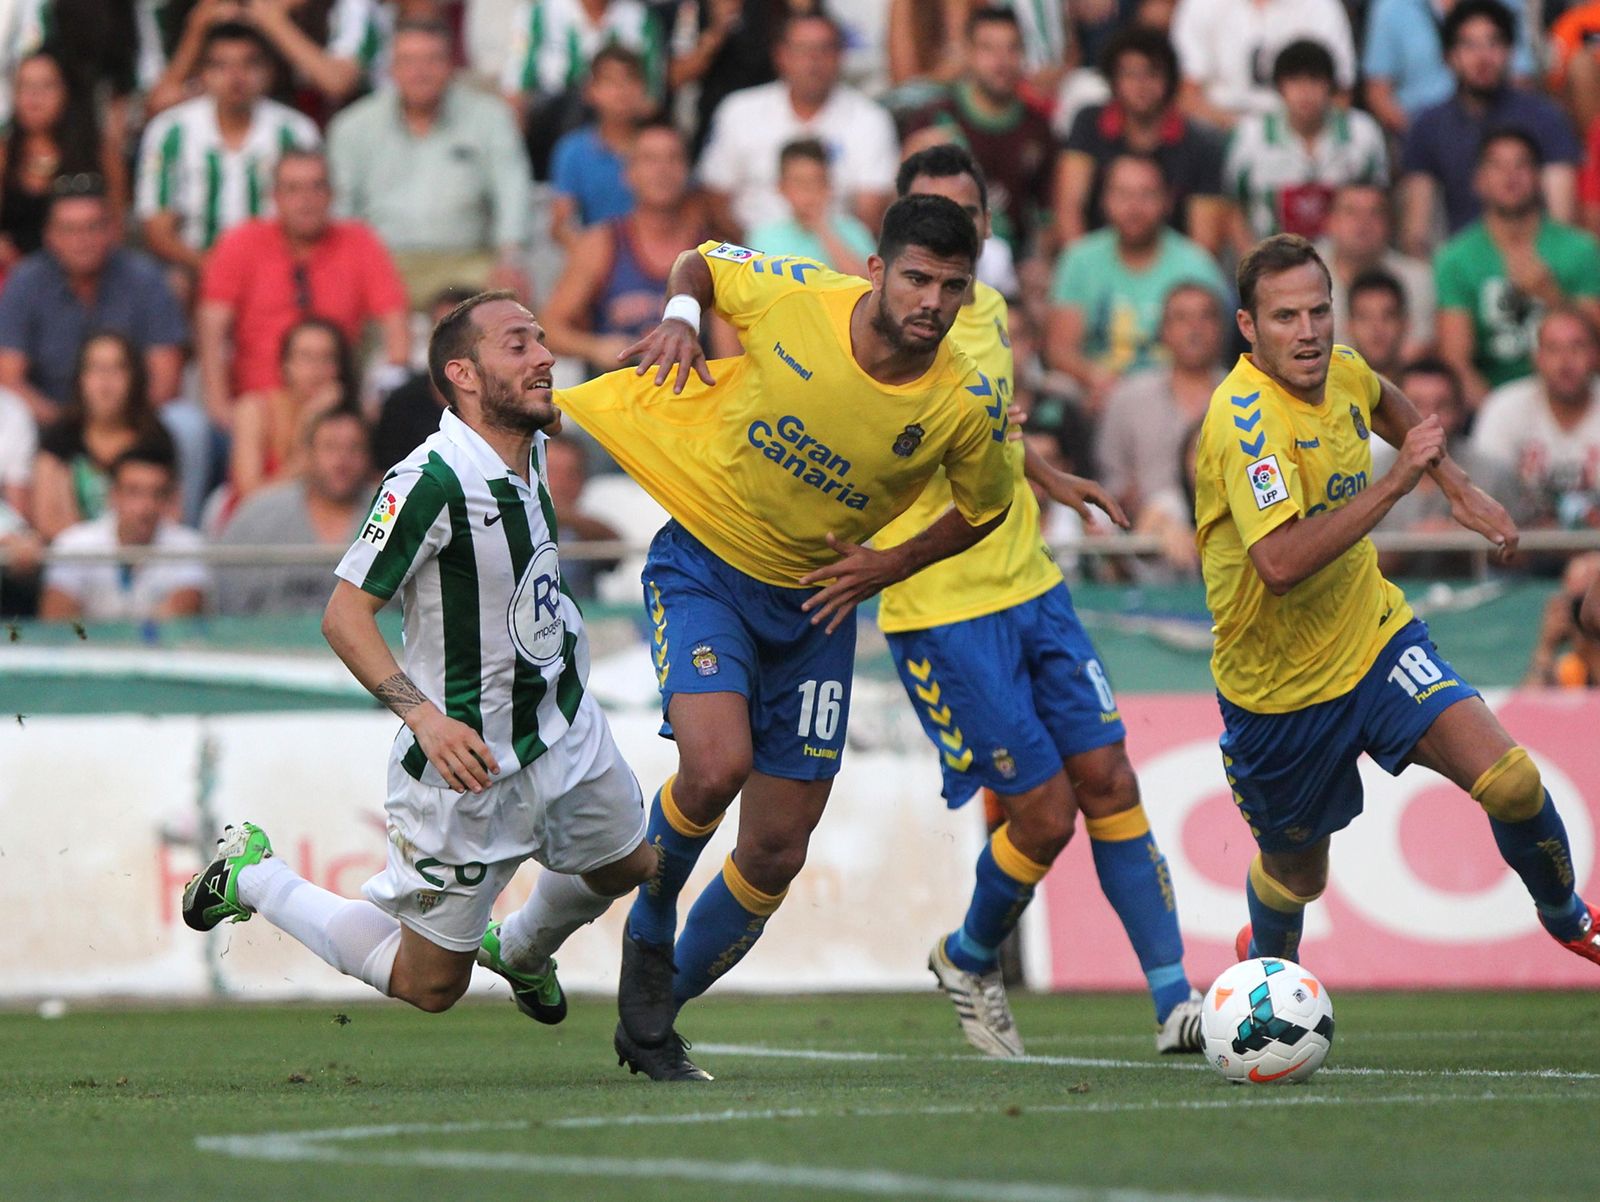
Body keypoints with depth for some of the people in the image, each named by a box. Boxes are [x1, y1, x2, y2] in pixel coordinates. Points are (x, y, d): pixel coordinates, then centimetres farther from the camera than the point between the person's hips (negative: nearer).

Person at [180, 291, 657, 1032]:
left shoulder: (529, 450, -1)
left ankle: (519, 950, 54)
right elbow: (345, 615, -26)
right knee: (428, 984, 4)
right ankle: (253, 877, 22)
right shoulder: (430, 479, -27)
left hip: (565, 727, 8)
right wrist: (423, 715, -36)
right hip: (469, 762, -8)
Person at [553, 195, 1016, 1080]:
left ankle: (652, 1018, 25)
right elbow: (700, 262, 3)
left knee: (775, 856, 3)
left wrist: (890, 566, -7)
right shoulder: (792, 296, -18)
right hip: (704, 564, -3)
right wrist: (681, 315, -18)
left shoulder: (966, 408, -14)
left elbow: (983, 510, 6)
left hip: (813, 604, 3)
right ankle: (649, 932, 2)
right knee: (716, 765, -28)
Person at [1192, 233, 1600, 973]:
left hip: (1373, 637, 5)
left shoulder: (1343, 372, -6)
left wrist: (1458, 488, 16)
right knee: (1297, 874, 15)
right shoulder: (1246, 417, -29)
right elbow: (1281, 563, -43)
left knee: (1511, 782, -16)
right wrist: (1395, 482, -39)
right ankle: (1265, 964, 51)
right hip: (1279, 685, -5)